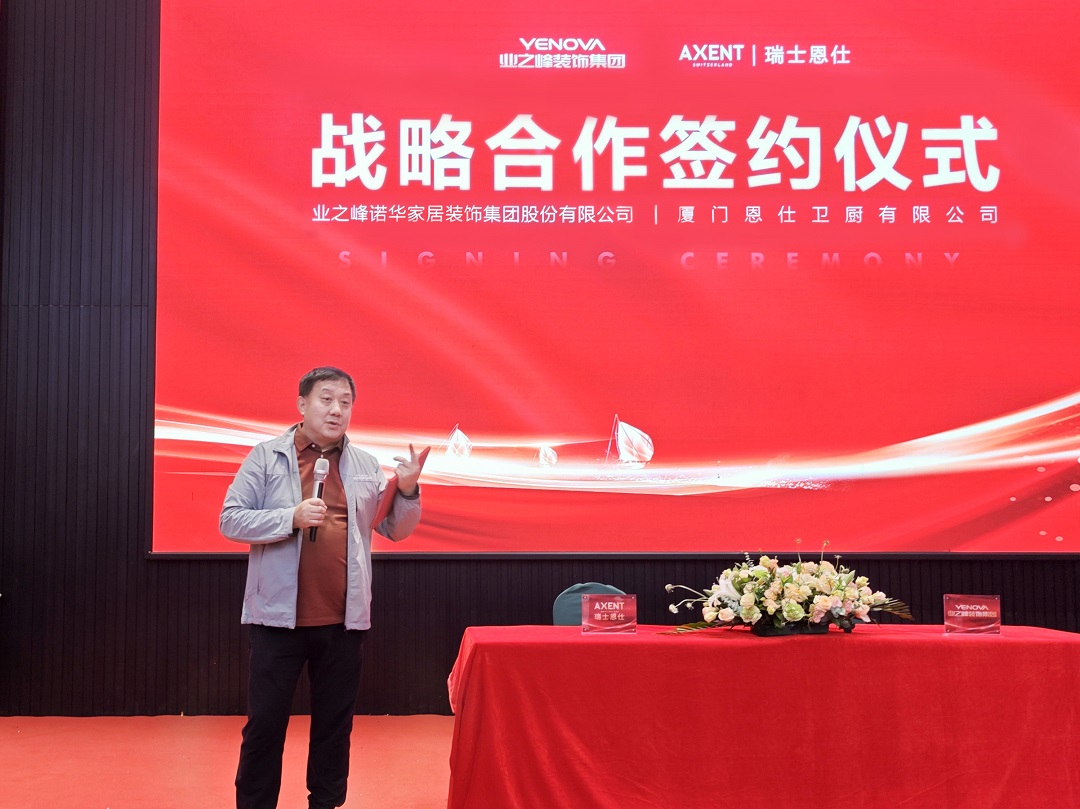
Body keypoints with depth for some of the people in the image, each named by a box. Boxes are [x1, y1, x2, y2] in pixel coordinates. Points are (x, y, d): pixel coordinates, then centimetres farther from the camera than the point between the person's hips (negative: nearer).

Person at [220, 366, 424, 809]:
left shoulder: (365, 465, 9)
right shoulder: (266, 456, -1)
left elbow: (396, 529, 11)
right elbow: (231, 520, -6)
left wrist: (407, 490, -8)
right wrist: (292, 517, -19)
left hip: (344, 620, 3)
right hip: (279, 616, -3)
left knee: (335, 721, 13)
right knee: (266, 721, 5)